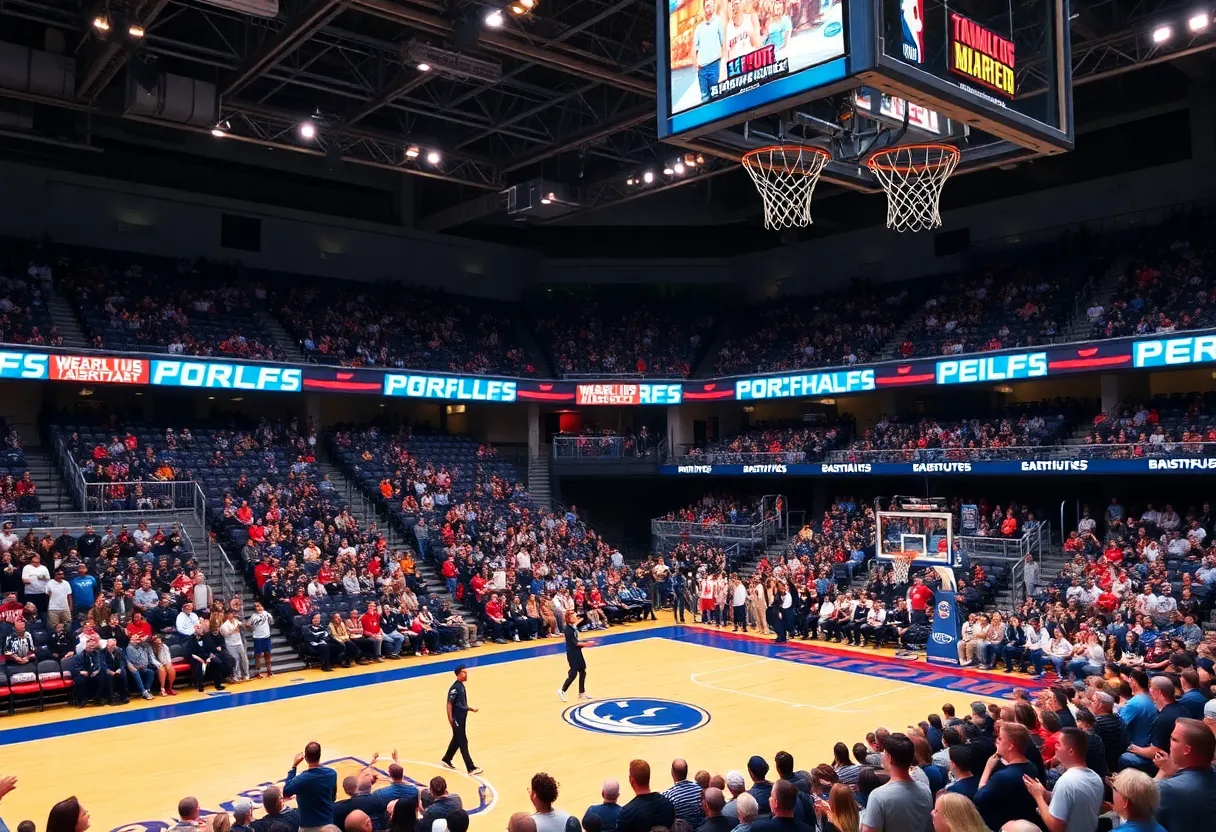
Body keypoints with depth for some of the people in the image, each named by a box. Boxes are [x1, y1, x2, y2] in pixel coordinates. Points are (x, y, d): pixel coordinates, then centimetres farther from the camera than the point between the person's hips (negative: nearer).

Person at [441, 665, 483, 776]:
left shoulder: (461, 686, 9)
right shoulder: (455, 688, -20)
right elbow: (449, 704, -20)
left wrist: (470, 709, 11)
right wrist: (450, 720, -24)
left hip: (462, 718, 10)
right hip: (457, 719, -10)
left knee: (457, 740, 21)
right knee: (463, 742, -5)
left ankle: (446, 760, 37)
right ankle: (471, 768, -3)